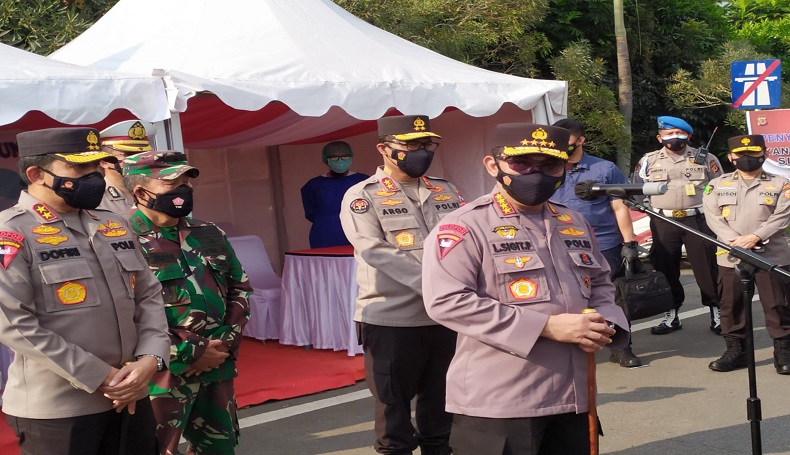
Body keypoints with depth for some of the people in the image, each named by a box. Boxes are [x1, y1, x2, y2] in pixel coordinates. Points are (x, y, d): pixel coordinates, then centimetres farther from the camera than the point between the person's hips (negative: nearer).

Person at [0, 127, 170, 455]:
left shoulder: (115, 226, 12)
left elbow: (149, 296, 13)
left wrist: (150, 358, -5)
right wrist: (99, 377, -16)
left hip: (129, 396, 6)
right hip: (57, 408, -6)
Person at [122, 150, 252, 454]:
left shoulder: (210, 235, 10)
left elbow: (240, 288, 16)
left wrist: (226, 342, -1)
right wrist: (191, 351, -16)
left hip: (217, 368, 6)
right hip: (162, 375, -6)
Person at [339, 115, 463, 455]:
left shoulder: (446, 192, 12)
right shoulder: (362, 197, -3)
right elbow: (379, 254, -16)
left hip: (448, 317, 5)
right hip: (392, 320, -4)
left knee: (442, 404, 16)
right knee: (393, 408, 6)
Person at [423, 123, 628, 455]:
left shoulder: (575, 224, 15)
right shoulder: (465, 227, -10)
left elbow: (601, 284, 26)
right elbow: (447, 302, -21)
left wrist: (604, 324, -1)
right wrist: (547, 326, -21)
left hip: (573, 397, 7)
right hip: (497, 403, -7)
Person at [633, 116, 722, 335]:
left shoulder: (705, 158, 6)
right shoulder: (648, 160, 8)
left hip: (698, 221, -1)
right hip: (663, 224, 2)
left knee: (706, 267, -1)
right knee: (665, 268, 5)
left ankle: (716, 311, 10)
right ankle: (671, 315, 16)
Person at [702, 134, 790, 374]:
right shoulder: (717, 185, 10)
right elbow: (713, 217, 0)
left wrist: (754, 237, -17)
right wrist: (734, 240, -15)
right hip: (731, 256, 2)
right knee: (731, 305, 6)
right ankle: (735, 350, 16)